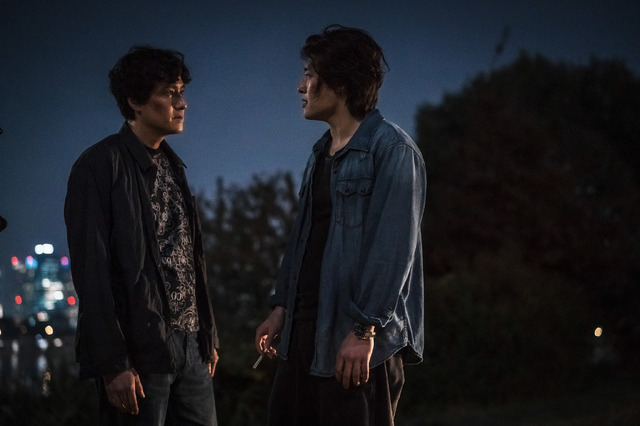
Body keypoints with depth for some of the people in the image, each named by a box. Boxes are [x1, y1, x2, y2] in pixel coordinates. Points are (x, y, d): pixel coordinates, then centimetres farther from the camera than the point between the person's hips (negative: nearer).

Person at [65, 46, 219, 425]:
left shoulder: (172, 166, 16)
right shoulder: (100, 167, -9)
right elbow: (92, 272, -14)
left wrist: (209, 336, 15)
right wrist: (113, 364, -18)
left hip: (190, 347, 7)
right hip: (141, 351, -7)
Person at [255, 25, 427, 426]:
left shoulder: (391, 149, -10)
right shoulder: (322, 153, 17)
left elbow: (393, 246, -16)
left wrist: (364, 331, -21)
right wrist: (282, 307, 14)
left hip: (356, 339, -8)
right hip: (306, 331, 8)